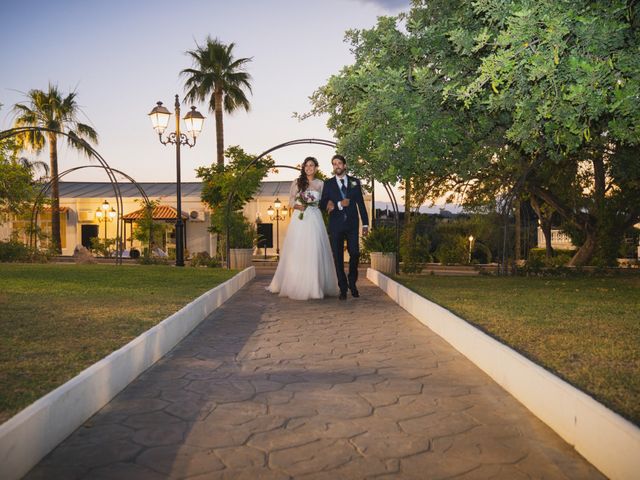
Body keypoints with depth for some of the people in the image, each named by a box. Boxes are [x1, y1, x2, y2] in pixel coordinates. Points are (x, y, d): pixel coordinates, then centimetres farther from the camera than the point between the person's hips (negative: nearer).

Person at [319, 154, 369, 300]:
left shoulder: (355, 182, 8)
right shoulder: (328, 183, 5)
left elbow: (361, 203, 8)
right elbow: (323, 204, 0)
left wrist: (365, 223, 5)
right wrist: (339, 204, -15)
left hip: (352, 224, 0)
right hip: (336, 225, 0)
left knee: (355, 254, -3)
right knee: (338, 257, 1)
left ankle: (352, 283, 19)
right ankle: (343, 288, 10)